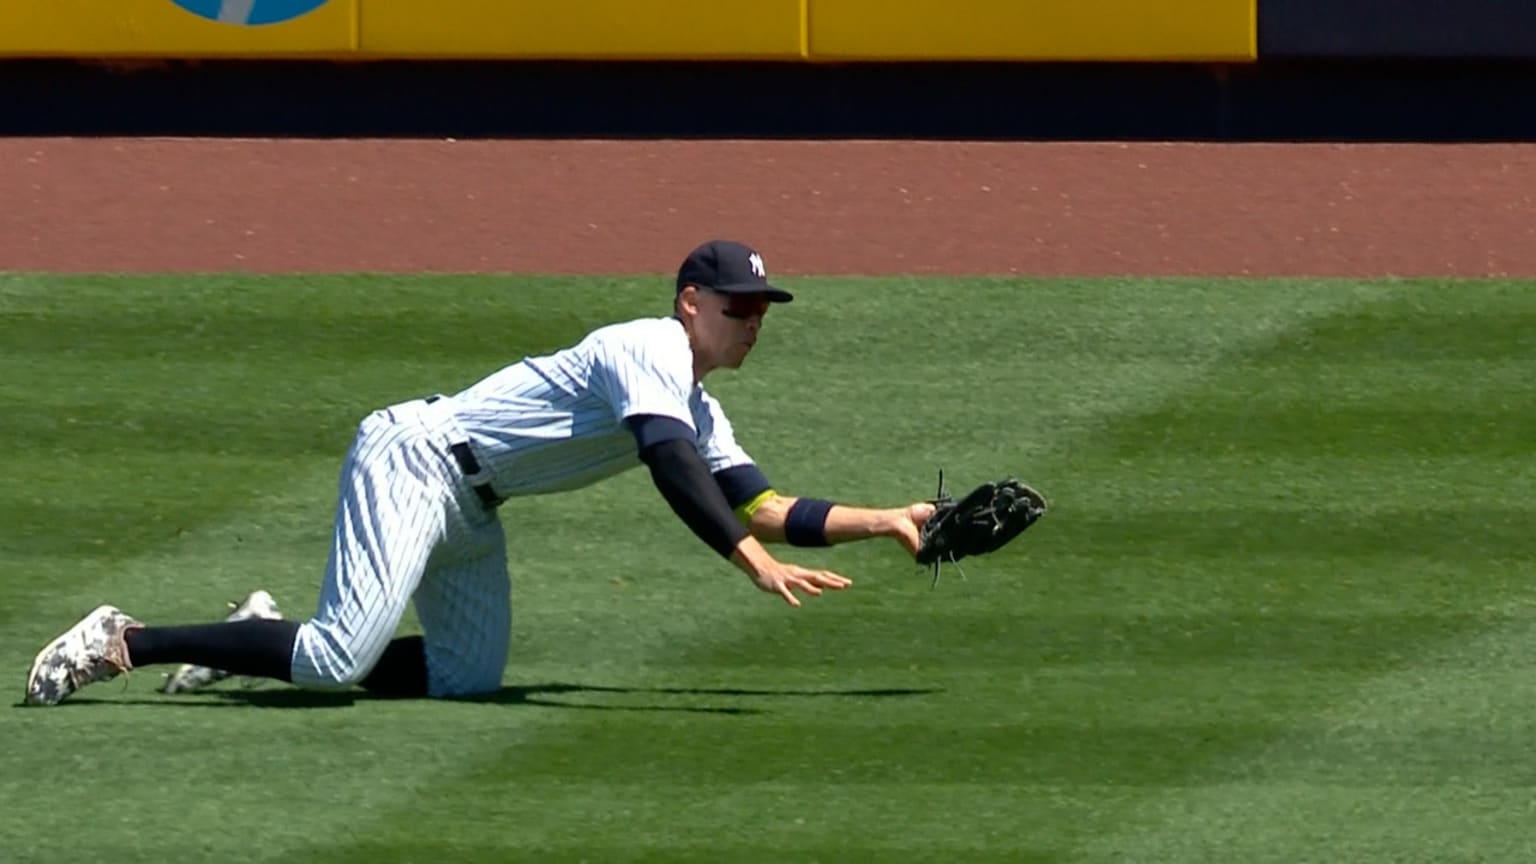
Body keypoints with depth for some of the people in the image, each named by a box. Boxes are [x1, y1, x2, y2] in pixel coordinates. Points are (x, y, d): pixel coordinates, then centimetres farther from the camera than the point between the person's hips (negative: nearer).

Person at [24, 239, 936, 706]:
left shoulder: (699, 411, 16)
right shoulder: (650, 350, -15)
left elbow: (762, 506, 14)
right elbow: (671, 468, -30)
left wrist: (884, 522, 4)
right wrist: (757, 562, -39)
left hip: (470, 509, 10)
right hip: (414, 460, -10)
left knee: (469, 678, 5)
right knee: (341, 660, -22)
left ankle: (262, 638, 13)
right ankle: (125, 641, -12)